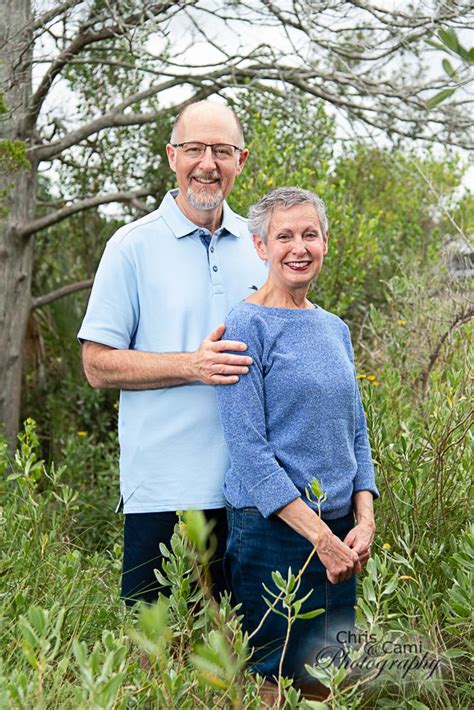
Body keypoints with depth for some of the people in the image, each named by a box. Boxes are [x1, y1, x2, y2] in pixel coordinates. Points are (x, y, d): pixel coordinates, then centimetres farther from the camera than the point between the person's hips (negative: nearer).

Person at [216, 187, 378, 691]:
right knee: (274, 679, 4)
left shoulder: (335, 329, 11)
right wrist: (320, 536, -17)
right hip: (271, 532, -6)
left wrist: (364, 522, -1)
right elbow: (248, 448, -16)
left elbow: (356, 434, 13)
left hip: (339, 533, 6)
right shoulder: (247, 325, -10)